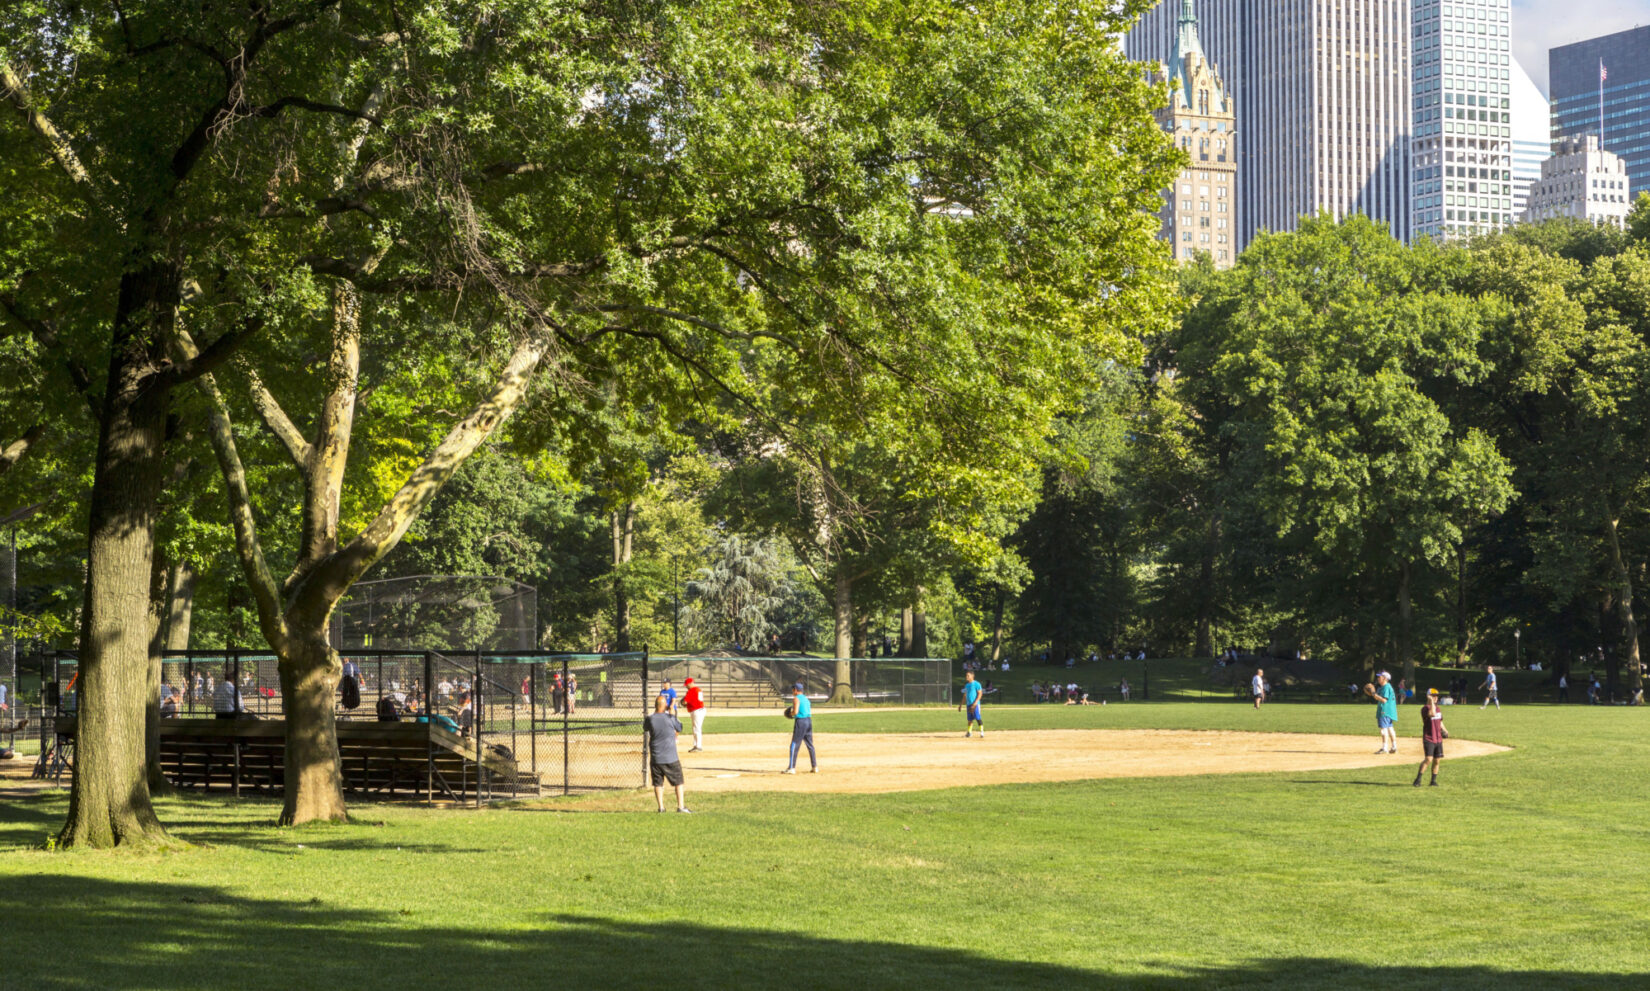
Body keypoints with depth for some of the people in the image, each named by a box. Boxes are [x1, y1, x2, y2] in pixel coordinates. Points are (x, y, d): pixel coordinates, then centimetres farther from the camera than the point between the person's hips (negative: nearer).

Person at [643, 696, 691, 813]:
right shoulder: (670, 718, -12)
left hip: (655, 758, 2)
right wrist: (672, 713, 12)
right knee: (678, 781, 8)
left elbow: (645, 728, 17)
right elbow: (679, 728, 6)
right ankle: (681, 806, 5)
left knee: (658, 783, 11)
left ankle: (661, 807, 7)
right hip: (671, 758, -2)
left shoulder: (650, 719, -6)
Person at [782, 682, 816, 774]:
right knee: (810, 745, 14)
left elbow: (795, 712, -20)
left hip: (800, 721, -8)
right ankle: (815, 767, 15)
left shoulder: (796, 699, -8)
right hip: (809, 721, 8)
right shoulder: (806, 699, 17)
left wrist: (790, 713, 2)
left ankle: (792, 768, -8)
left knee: (794, 745, -5)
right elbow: (810, 712, 16)